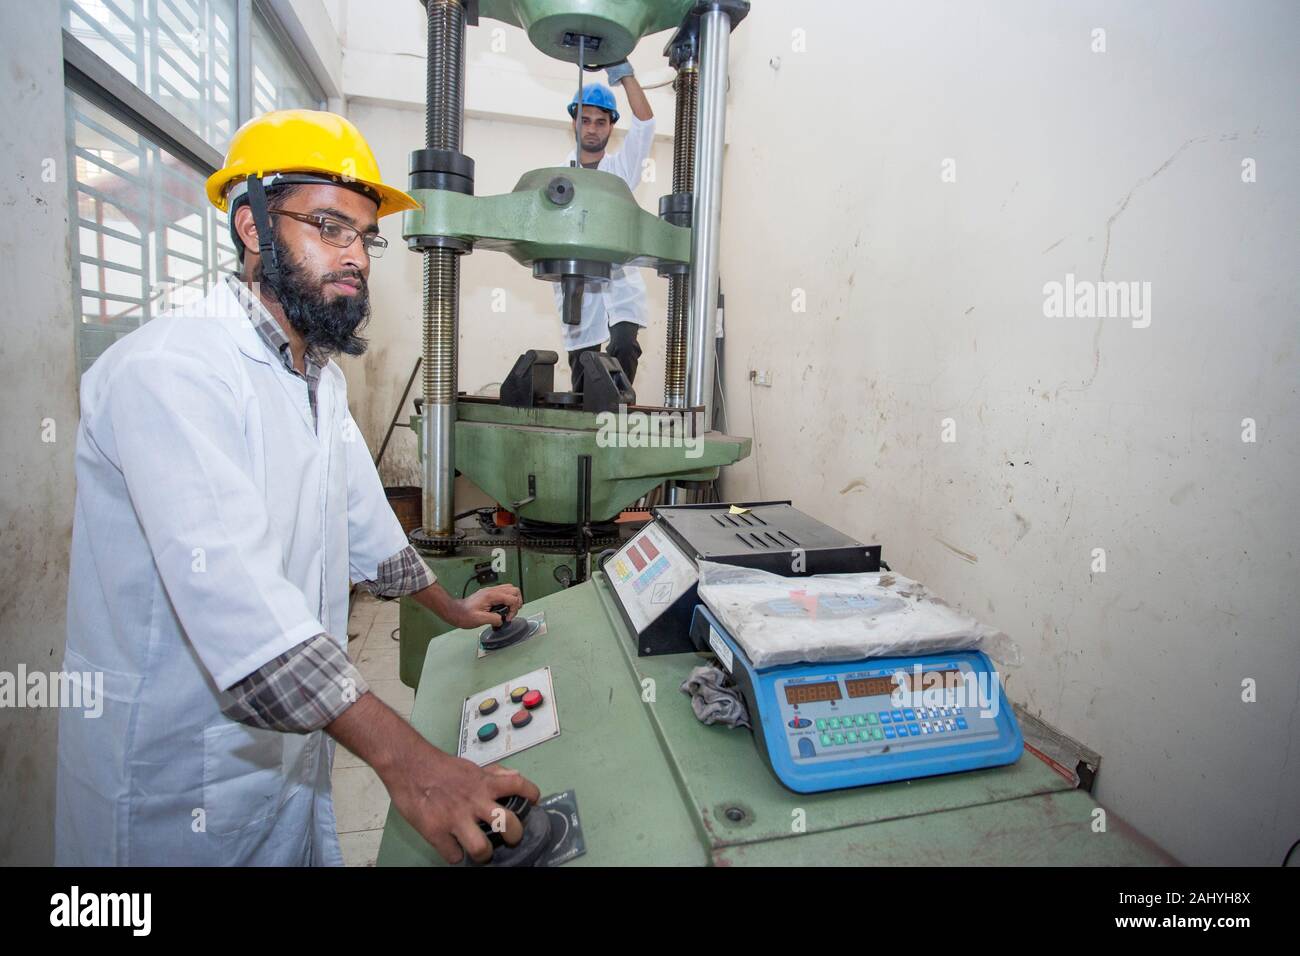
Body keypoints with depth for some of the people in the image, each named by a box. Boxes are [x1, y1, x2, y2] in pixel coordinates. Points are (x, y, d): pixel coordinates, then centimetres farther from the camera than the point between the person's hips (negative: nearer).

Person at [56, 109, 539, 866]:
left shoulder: (320, 375, 7)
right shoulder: (172, 370, -24)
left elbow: (360, 513, 15)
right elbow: (231, 590, -36)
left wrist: (450, 608, 19)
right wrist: (406, 762, -40)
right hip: (183, 785, -7)